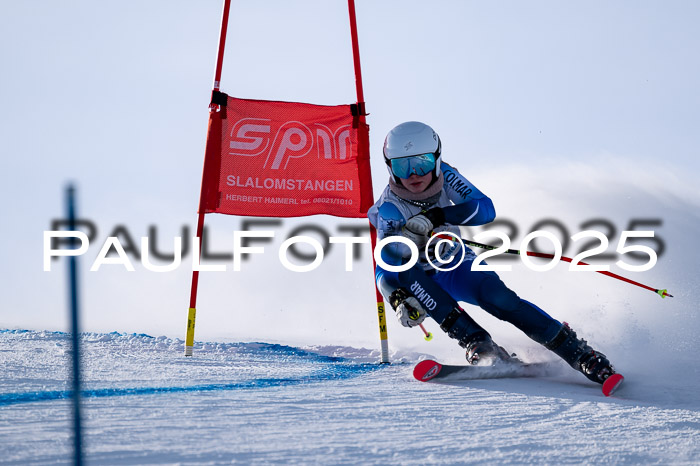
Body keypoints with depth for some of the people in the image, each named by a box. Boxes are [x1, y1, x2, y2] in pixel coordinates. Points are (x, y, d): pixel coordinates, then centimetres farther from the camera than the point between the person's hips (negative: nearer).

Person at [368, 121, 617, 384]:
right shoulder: (390, 209, -24)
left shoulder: (444, 176, -16)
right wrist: (399, 299, -52)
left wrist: (436, 216, -42)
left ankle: (579, 352, -23)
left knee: (498, 297, -25)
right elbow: (385, 269, -31)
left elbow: (485, 209, -28)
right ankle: (481, 348, -38)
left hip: (457, 266, 2)